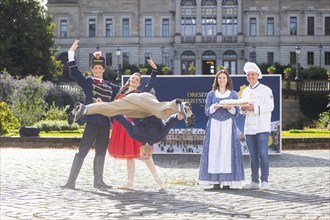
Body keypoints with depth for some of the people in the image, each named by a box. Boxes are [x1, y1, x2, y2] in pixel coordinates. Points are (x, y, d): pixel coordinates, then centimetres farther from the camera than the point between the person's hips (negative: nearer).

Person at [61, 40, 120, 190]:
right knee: (82, 151, -7)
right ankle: (71, 181, -6)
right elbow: (74, 72, -9)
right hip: (92, 122, -5)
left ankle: (98, 180, 23)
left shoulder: (110, 86, 14)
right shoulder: (87, 82, 3)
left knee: (101, 152, 12)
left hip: (105, 124, 5)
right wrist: (71, 53, -15)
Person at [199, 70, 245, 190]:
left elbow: (237, 112, 6)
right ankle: (216, 181, -6)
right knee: (214, 151, -7)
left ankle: (227, 181, -7)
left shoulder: (233, 94, 11)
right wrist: (214, 107, -11)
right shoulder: (211, 94, 12)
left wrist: (230, 108, -13)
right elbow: (207, 111, 7)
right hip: (214, 126, 0)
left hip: (228, 126, 0)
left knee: (228, 150, -8)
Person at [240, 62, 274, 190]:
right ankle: (254, 181, 12)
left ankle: (264, 181, -5)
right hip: (249, 127, 6)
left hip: (262, 128, -5)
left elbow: (270, 107, -11)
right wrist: (243, 108, -2)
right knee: (253, 156, 8)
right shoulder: (245, 92, 17)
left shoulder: (265, 90, -1)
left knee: (263, 154, -9)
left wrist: (254, 108, -19)